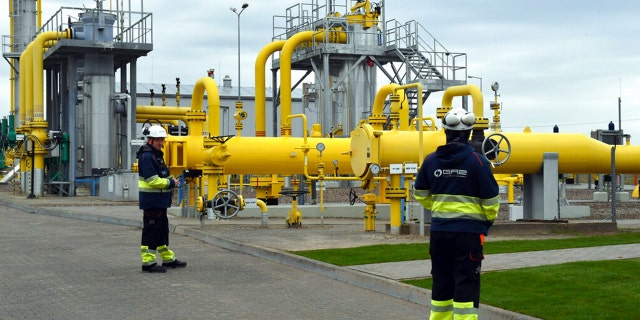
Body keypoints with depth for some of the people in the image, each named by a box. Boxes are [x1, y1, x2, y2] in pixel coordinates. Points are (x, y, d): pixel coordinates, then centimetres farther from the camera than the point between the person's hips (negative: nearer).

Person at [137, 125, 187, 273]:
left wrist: (171, 180, 6)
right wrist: (171, 182, -14)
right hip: (151, 200, -11)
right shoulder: (146, 156, -17)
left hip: (160, 201, 11)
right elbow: (152, 181, -22)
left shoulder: (156, 155, 16)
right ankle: (148, 262, 0)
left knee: (163, 229, 18)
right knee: (151, 230, -5)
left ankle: (168, 259, 28)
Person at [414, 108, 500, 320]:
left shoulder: (431, 161, 2)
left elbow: (421, 195, 14)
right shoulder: (478, 162, -11)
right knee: (466, 285, -1)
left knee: (441, 282, 17)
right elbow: (490, 200, -7)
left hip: (439, 231, 4)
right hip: (469, 231, -4)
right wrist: (489, 219, 13)